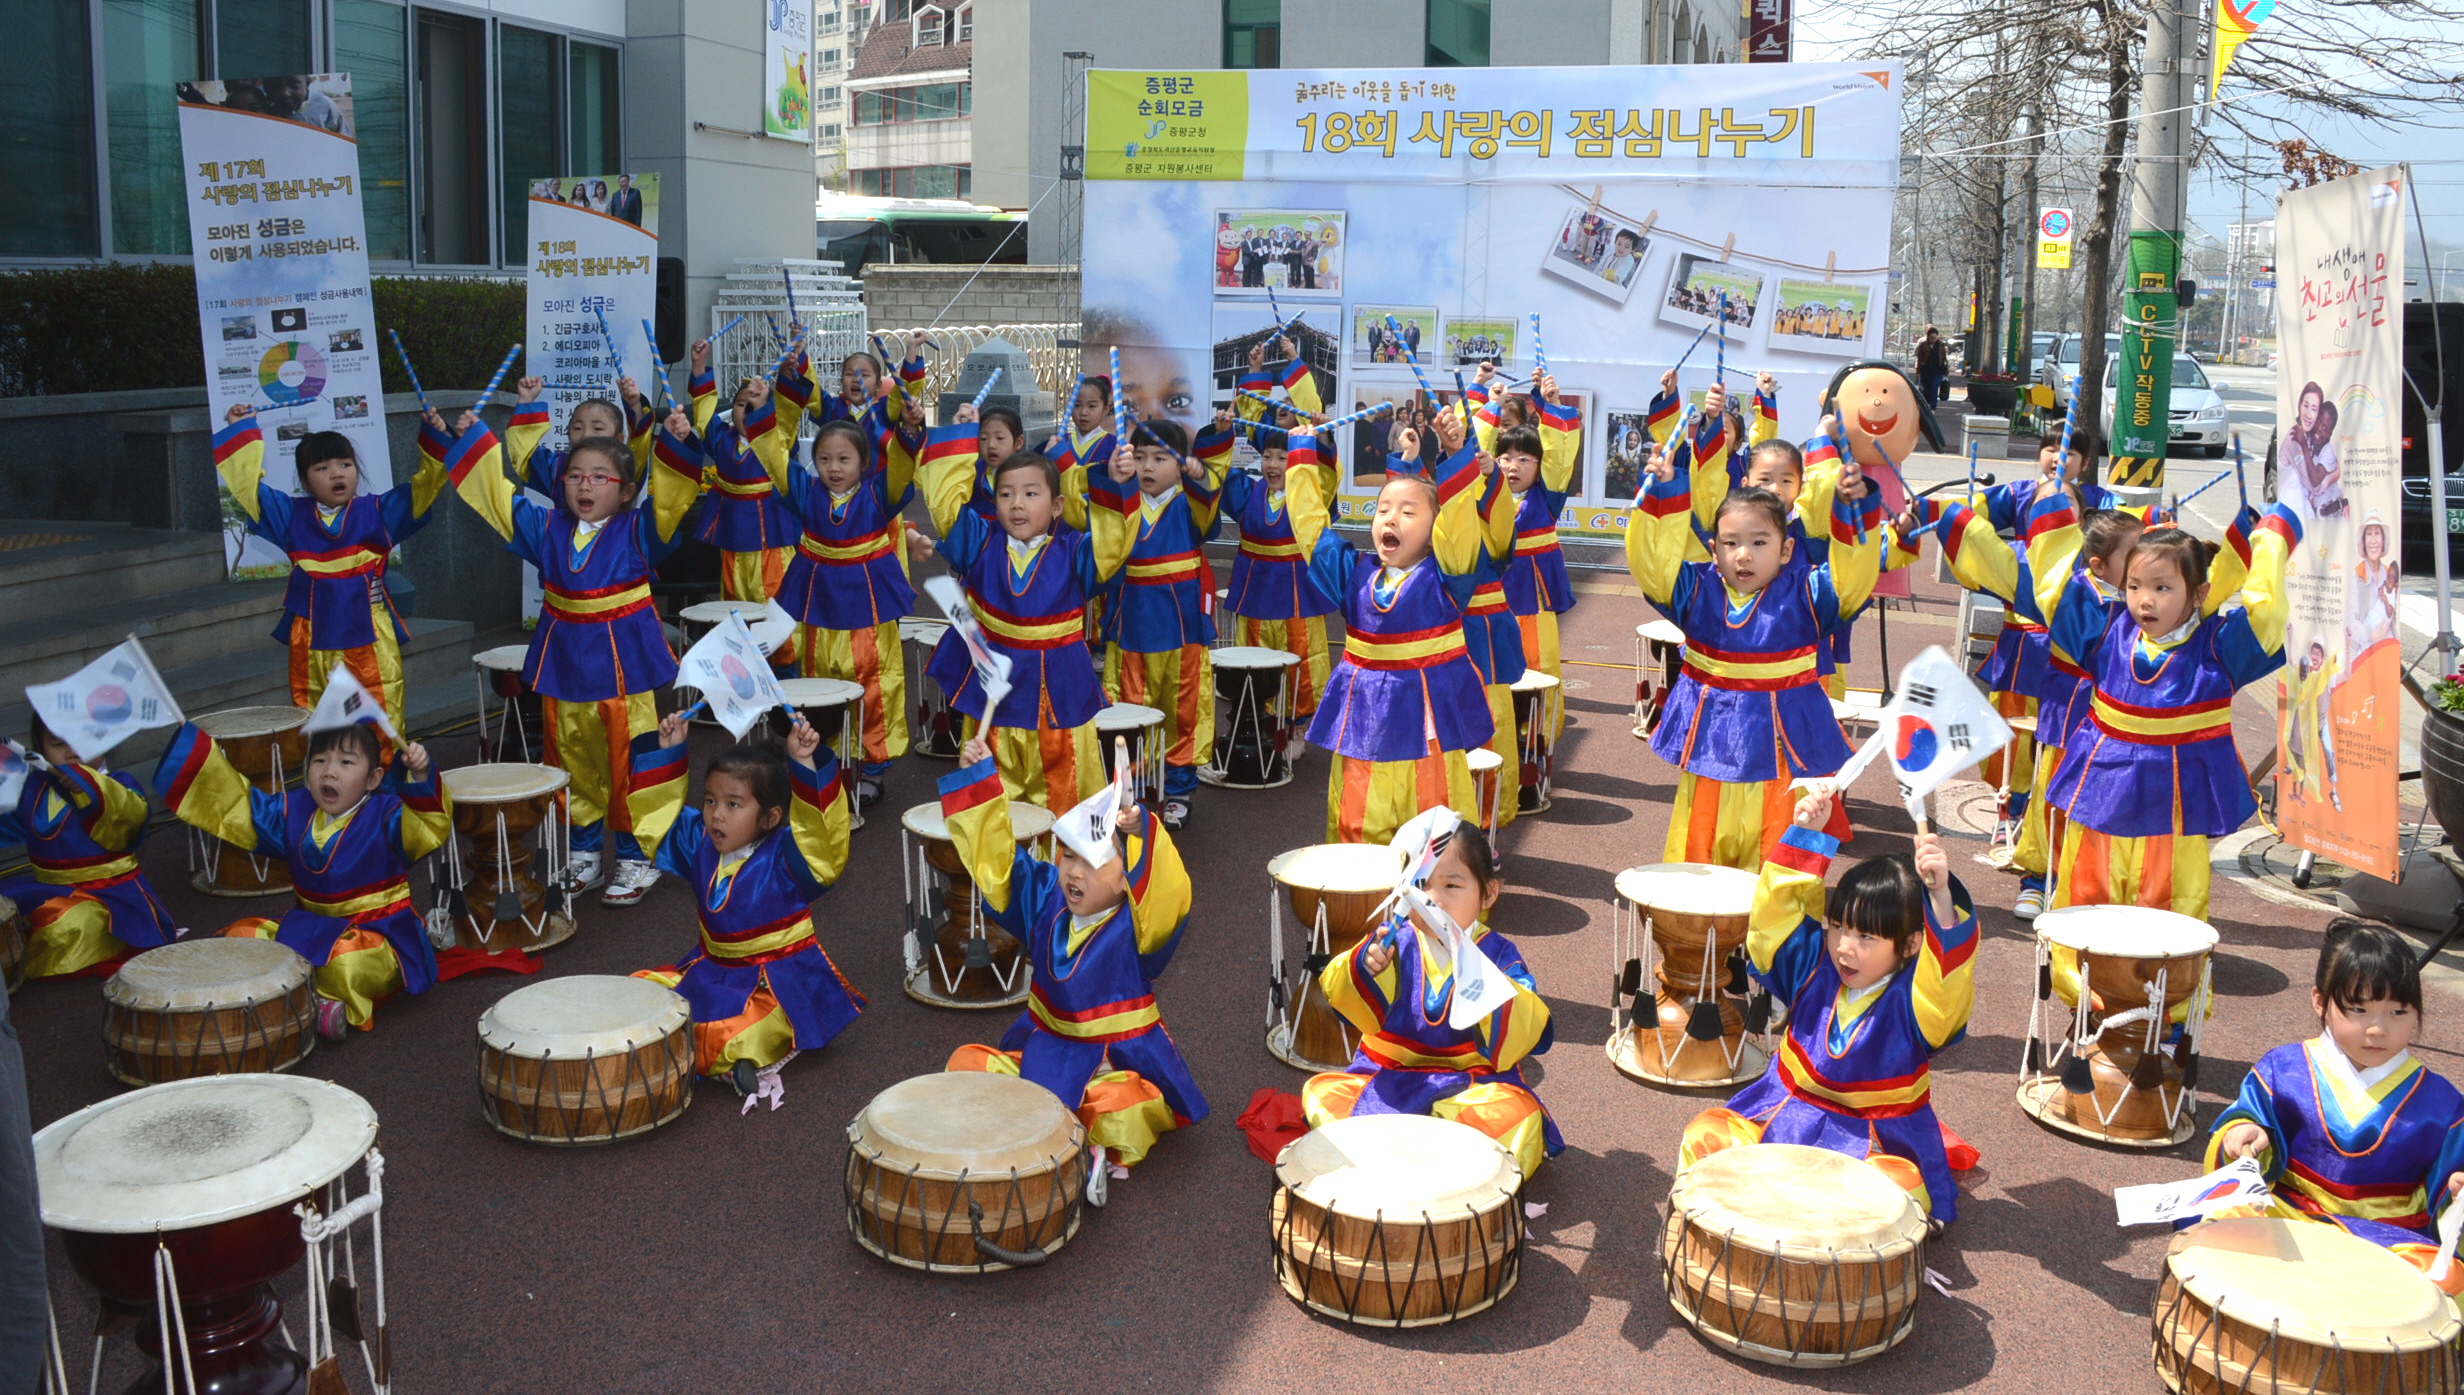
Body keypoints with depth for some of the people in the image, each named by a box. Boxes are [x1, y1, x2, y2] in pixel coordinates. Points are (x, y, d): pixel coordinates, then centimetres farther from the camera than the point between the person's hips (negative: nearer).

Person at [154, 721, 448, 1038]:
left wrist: (420, 778, -47)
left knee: (347, 960, -38)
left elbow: (430, 829, -30)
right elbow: (234, 803, 10)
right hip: (310, 930, 7)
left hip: (379, 936, -7)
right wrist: (187, 738, 6)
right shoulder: (294, 812, 5)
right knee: (242, 936, -8)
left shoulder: (386, 815, -13)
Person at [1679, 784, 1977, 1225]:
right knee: (1706, 1137, -17)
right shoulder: (1815, 966, -2)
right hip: (1780, 1118, 3)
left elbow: (1946, 981, -38)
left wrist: (1940, 896, -52)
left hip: (1880, 1144, -3)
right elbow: (1776, 913, -7)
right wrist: (1807, 835, -17)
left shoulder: (1914, 996, -16)